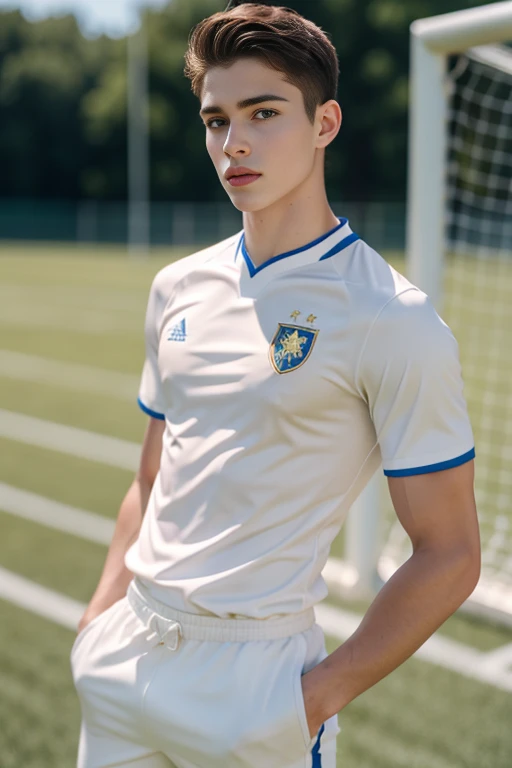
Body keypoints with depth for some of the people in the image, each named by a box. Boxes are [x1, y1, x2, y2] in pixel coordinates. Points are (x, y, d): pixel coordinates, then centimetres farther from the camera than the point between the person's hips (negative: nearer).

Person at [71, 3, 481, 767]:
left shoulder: (394, 322, -13)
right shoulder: (178, 289, 5)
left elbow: (450, 554, -11)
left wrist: (320, 695, -13)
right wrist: (100, 619, 5)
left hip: (257, 675, -5)